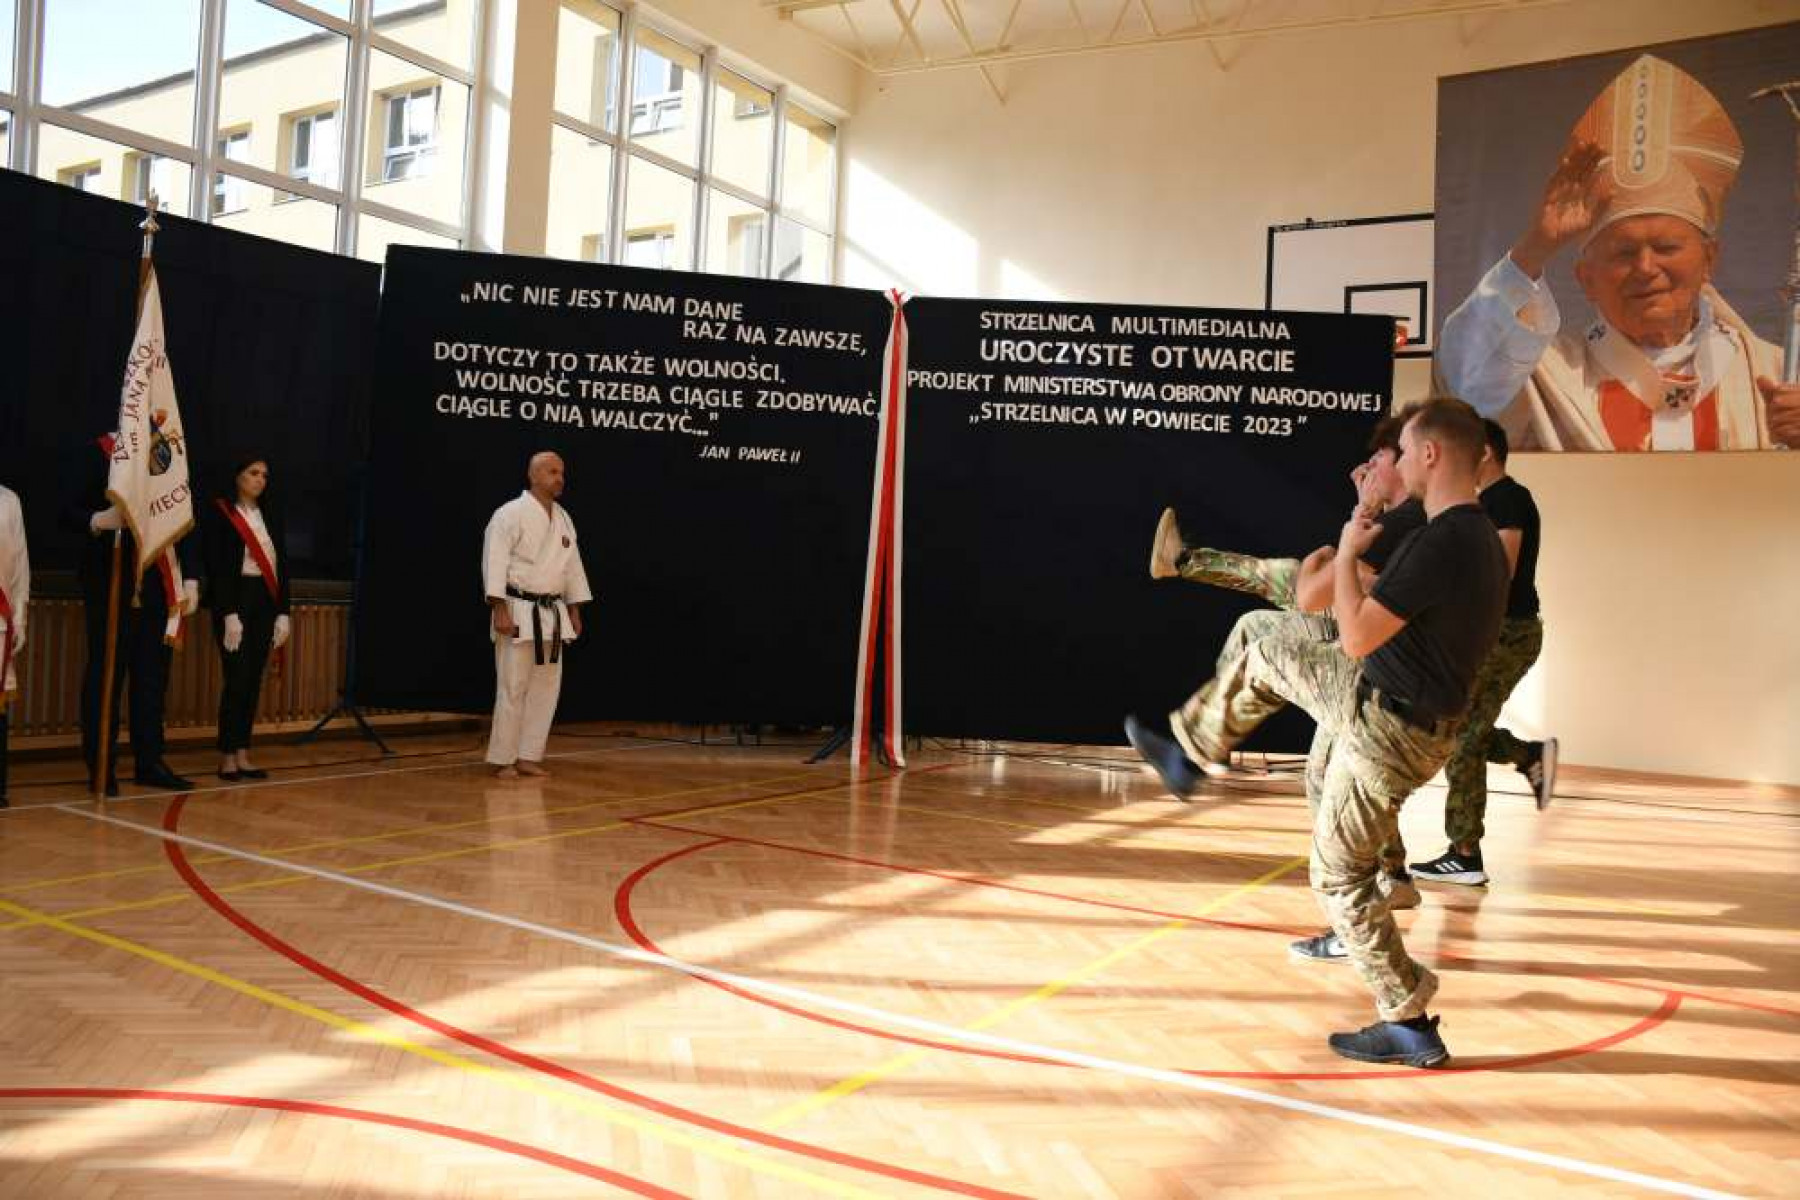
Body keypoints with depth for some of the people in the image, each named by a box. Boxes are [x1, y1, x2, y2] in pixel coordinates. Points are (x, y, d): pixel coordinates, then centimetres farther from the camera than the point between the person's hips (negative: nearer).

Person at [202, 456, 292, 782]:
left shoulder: (270, 514, 14)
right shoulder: (217, 511, -3)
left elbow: (281, 563, 13)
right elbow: (216, 567, -9)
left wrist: (283, 612, 6)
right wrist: (229, 614, -15)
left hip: (265, 600, 5)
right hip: (233, 598, -5)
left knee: (254, 680, 5)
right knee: (237, 678, -9)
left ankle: (243, 755, 10)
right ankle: (227, 756, -1)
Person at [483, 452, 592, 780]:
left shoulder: (563, 519, 12)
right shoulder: (511, 513, -10)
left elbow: (572, 565, 17)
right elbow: (495, 562, -15)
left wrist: (574, 611, 15)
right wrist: (500, 610, -21)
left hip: (551, 613, 7)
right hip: (519, 611, -7)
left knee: (546, 686, 9)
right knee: (512, 687, -5)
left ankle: (528, 756, 18)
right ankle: (502, 760, 6)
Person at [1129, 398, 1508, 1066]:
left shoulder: (1439, 544, -29)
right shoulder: (1482, 537, 3)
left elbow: (1356, 638, -26)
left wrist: (1346, 554, -12)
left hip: (1388, 733, -10)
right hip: (1371, 689, 10)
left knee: (1340, 876, 4)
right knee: (1265, 655, 22)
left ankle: (1409, 1026, 15)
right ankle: (1189, 751, 41)